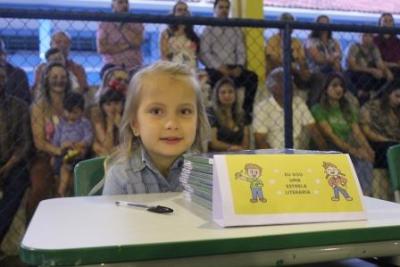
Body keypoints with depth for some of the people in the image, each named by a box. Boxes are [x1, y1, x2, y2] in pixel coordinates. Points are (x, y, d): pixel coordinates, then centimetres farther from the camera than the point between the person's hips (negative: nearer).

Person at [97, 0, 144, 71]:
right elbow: (101, 49, -8)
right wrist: (127, 46, -8)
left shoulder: (136, 23, 8)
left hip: (134, 69, 1)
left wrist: (122, 26, -5)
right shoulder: (104, 24, 5)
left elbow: (137, 42, -11)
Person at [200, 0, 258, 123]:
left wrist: (239, 67, -9)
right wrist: (219, 67, -18)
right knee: (220, 79, -38)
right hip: (215, 69, -3)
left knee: (252, 76, -24)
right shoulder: (208, 30, 11)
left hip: (233, 68, 4)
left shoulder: (236, 30, 22)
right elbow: (204, 53, -3)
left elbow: (241, 51, 12)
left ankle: (247, 111, -18)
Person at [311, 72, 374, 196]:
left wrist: (367, 148, -14)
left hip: (352, 152, 4)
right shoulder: (318, 109, 2)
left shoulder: (348, 109, 20)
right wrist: (352, 150, -20)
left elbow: (357, 132, 7)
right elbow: (330, 135, -10)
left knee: (365, 162, -28)